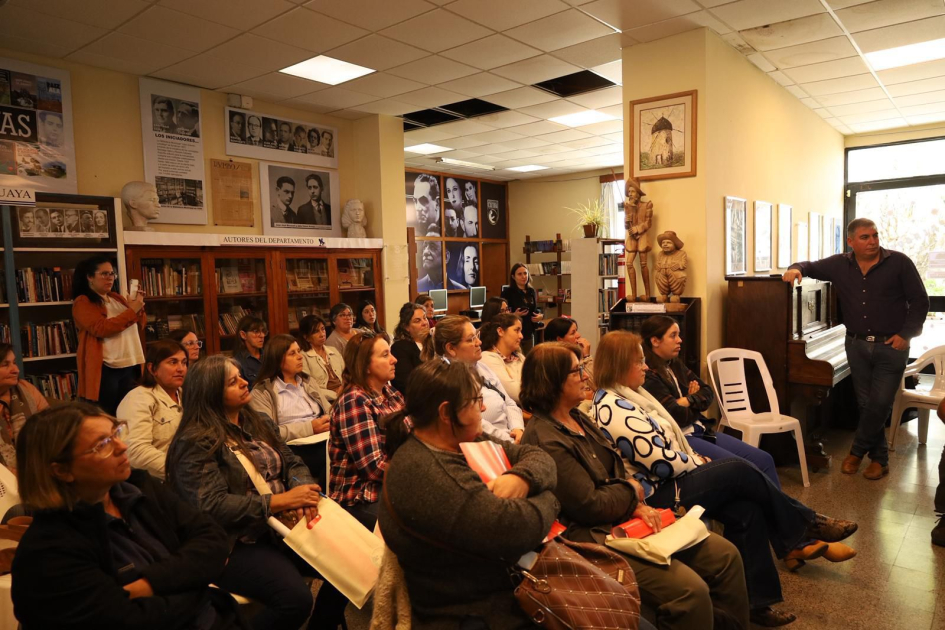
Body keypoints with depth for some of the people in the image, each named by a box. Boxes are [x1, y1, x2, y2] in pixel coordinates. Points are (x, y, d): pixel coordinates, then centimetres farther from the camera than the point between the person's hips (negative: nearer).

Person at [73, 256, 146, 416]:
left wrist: (139, 308, -1)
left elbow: (140, 325, 17)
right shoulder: (82, 303, -4)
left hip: (129, 366, 7)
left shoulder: (116, 298, 16)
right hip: (105, 369, -7)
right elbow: (101, 328, -19)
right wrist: (132, 311, -16)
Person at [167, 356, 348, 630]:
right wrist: (281, 500, -24)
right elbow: (212, 506, -21)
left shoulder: (258, 423, 11)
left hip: (281, 527, 7)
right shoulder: (196, 442, -13)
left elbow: (292, 463, 10)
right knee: (296, 599, -27)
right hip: (235, 544, -7)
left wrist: (302, 490, -14)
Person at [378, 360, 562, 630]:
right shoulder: (424, 474, -27)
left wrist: (522, 478, -18)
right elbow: (515, 528, -31)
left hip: (510, 578, 9)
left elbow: (537, 456, 5)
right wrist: (546, 499, -10)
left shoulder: (464, 442, 4)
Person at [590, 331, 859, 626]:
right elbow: (660, 462, -24)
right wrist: (699, 464, -6)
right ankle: (808, 524, 11)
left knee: (746, 509, -6)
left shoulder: (624, 396, 10)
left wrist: (694, 459, 4)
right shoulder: (614, 409, -23)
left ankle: (756, 601, 4)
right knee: (739, 470, -12)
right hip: (658, 494, -10)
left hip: (669, 482, 10)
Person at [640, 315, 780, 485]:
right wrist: (697, 403, 2)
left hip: (701, 430, 9)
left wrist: (689, 401, -9)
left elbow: (708, 393, 13)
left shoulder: (676, 364, 13)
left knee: (764, 460, -2)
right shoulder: (648, 377, -16)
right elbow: (679, 417, -19)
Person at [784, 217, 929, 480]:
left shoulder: (899, 262, -7)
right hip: (857, 345, 3)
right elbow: (810, 266, 12)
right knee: (866, 403, 8)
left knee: (880, 403, -7)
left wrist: (906, 334, -13)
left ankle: (857, 450, 12)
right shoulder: (839, 265, 1)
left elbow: (920, 301, -5)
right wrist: (796, 269, -13)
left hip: (891, 346, -3)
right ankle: (879, 457, 23)